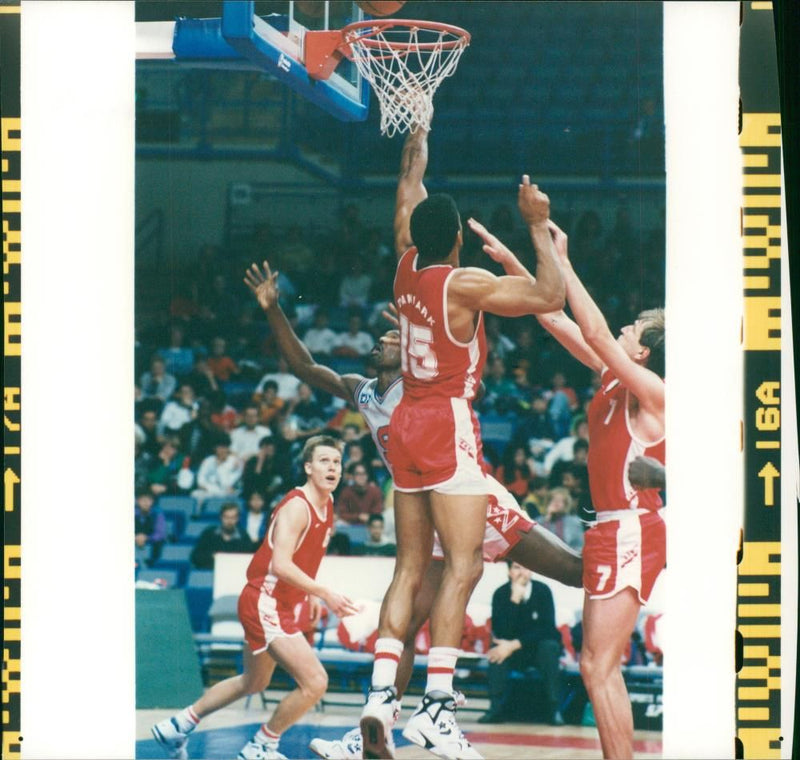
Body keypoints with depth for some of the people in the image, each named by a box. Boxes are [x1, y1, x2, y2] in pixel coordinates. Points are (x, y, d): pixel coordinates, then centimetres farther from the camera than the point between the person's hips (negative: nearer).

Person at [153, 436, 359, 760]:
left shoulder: (326, 505, 8)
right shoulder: (297, 506, -20)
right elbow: (281, 565, -30)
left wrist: (309, 594, 18)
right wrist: (324, 593, -34)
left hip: (280, 605, 10)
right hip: (264, 603, -10)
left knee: (254, 683, 27)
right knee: (314, 682, -17)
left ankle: (179, 725, 38)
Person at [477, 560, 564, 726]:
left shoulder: (542, 591, -13)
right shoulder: (501, 594, -10)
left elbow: (546, 630, -20)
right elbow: (501, 632, -22)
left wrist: (514, 645, -28)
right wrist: (515, 599, -29)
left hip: (540, 650, -1)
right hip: (515, 656, 1)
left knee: (549, 646, -33)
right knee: (498, 648, -29)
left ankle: (554, 709, -29)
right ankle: (497, 708, -28)